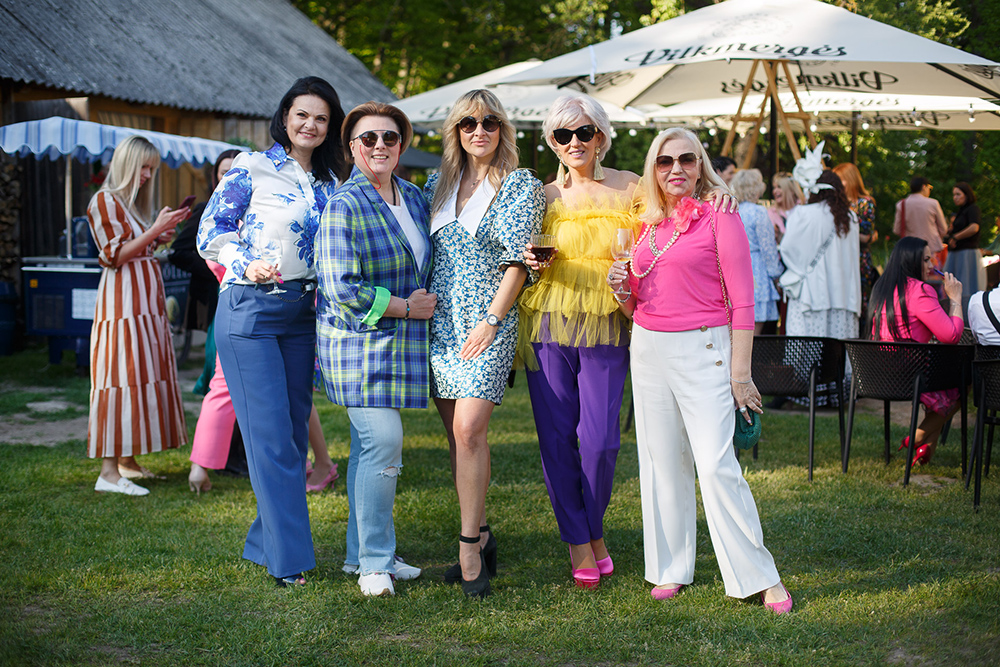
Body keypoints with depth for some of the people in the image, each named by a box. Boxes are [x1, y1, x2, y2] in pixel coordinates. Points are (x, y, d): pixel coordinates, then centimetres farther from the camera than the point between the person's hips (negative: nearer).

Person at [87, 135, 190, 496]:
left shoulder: (134, 202, 19)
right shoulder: (105, 201, -8)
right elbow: (115, 255, -14)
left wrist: (161, 233, 8)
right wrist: (156, 229, -15)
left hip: (146, 299, 9)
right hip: (122, 300, -9)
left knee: (141, 375, 8)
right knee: (122, 377, -12)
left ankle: (126, 460, 14)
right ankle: (109, 471, -13)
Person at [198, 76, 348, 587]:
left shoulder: (330, 182, 13)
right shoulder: (251, 168, -3)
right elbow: (211, 232, -4)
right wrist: (247, 265, -19)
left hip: (304, 314, 6)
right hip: (250, 310, -6)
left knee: (294, 431, 8)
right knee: (271, 434, -8)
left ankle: (264, 541, 21)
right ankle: (289, 558, -3)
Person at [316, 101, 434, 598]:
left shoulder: (414, 196, 11)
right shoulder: (344, 207, -13)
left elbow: (425, 261, 28)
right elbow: (343, 290, -18)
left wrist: (428, 302, 11)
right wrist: (406, 307, -12)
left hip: (397, 343, 7)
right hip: (359, 340, -7)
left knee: (369, 448, 11)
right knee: (382, 442, -12)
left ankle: (362, 555, 19)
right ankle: (374, 562, -1)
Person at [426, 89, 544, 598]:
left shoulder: (521, 185, 0)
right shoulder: (439, 185, 14)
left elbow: (517, 261, -6)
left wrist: (491, 319, -13)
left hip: (487, 323, -5)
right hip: (439, 321, 5)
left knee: (468, 430, -15)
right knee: (457, 434, 6)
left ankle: (469, 547, -9)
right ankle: (479, 534, 17)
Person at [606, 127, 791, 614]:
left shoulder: (719, 217, -4)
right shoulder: (646, 225, 12)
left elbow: (742, 299, -7)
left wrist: (740, 372, -12)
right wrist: (622, 289, -4)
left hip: (702, 350, -6)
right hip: (648, 350, 6)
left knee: (716, 464, -11)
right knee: (662, 461, 8)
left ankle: (759, 577, -3)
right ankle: (671, 568, 20)